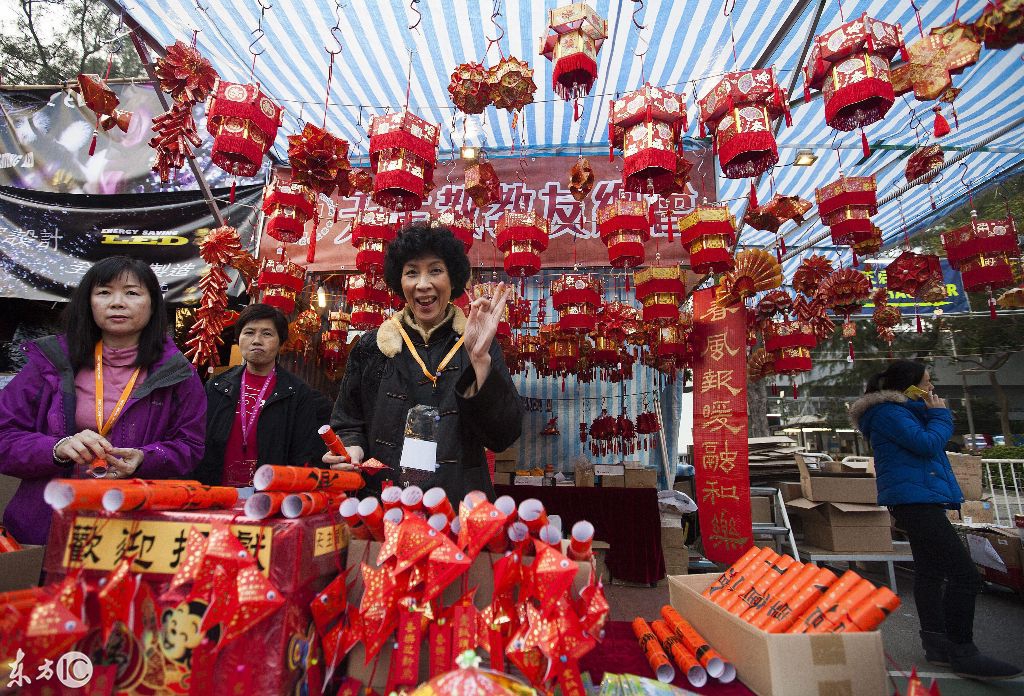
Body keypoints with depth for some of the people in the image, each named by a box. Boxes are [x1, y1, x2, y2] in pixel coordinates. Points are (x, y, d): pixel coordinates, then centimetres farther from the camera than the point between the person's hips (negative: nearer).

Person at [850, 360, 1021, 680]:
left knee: (930, 571, 14)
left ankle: (936, 645, 21)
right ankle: (962, 653, -3)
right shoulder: (889, 412, -13)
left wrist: (934, 415, 9)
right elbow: (926, 443, -18)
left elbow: (926, 443, 23)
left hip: (918, 500, 12)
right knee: (965, 575, -11)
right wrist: (940, 414, -5)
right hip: (915, 498, -12)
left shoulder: (899, 411, 20)